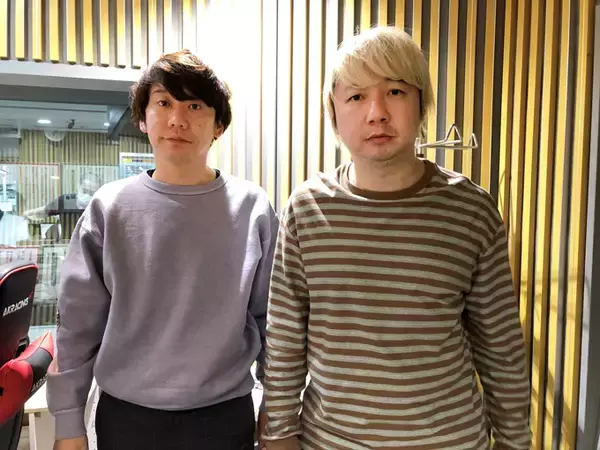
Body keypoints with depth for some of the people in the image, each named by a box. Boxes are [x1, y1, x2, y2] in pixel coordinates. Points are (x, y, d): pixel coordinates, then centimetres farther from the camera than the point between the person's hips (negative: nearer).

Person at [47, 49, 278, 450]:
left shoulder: (252, 207, -8)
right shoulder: (109, 208, -5)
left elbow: (270, 318, -2)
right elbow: (79, 322, 0)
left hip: (225, 414, 0)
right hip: (124, 415, 1)